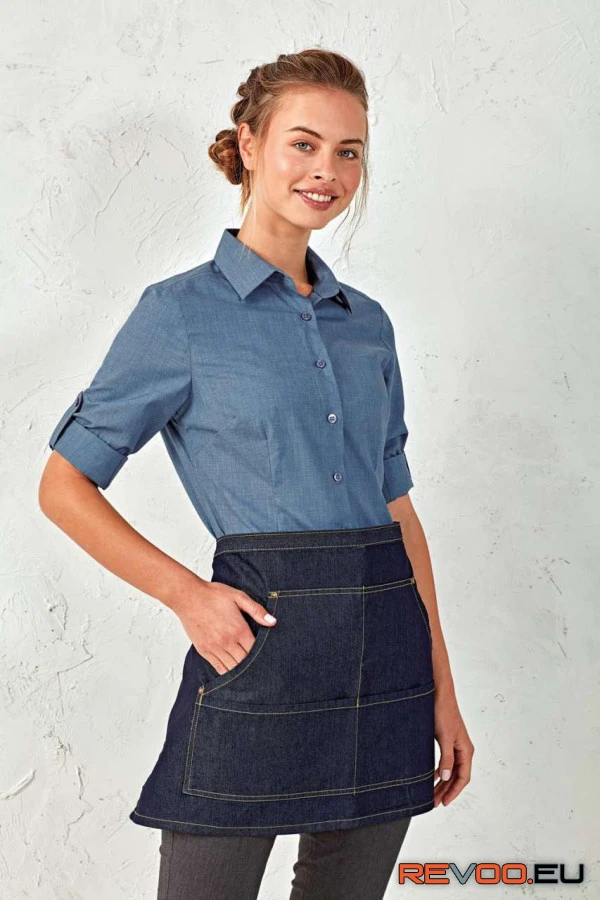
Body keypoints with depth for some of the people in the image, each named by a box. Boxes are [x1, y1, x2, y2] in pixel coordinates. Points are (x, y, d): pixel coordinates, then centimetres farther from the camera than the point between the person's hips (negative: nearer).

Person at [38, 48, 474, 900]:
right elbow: (65, 487, -1)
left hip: (386, 653, 5)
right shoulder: (182, 312, -3)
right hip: (261, 646, -5)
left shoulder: (367, 321, 11)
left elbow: (398, 507, 13)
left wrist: (443, 690, 10)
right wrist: (187, 593, -13)